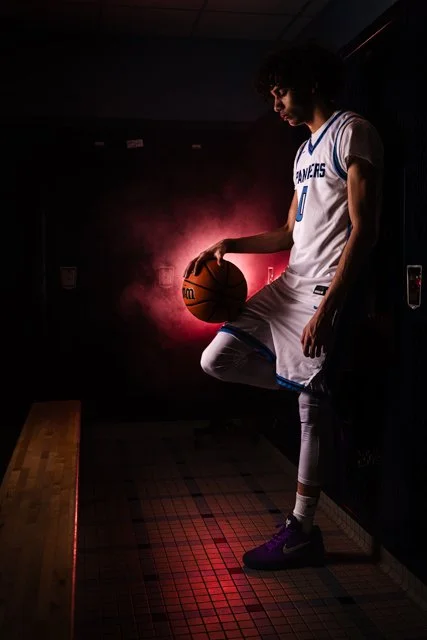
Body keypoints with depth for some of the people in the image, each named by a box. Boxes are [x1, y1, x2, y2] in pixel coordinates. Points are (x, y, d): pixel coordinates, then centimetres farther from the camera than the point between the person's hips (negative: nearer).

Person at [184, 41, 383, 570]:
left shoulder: (352, 132, -7)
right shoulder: (305, 150, 21)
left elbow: (364, 229, -16)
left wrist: (328, 308, -23)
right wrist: (228, 244, 11)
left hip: (325, 290, -9)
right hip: (289, 284, 9)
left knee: (312, 407, -3)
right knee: (216, 360, 2)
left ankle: (302, 530, 10)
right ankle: (312, 384, 17)